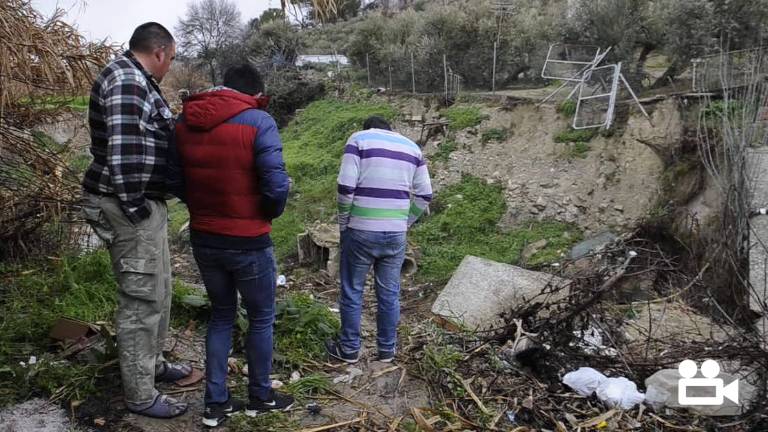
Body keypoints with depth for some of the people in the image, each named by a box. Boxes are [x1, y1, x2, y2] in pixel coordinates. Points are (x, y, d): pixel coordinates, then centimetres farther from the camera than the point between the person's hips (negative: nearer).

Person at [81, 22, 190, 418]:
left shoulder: (136, 80, 17)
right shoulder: (126, 79, -17)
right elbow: (122, 146, -25)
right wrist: (133, 204, -22)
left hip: (145, 203, 11)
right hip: (129, 207, -11)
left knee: (157, 291, 21)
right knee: (141, 299, -2)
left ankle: (152, 363, 39)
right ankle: (140, 396, 12)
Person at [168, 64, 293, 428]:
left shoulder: (185, 121, 4)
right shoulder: (258, 122, -14)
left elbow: (175, 181, 8)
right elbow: (276, 186, -20)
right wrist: (270, 214, -1)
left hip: (203, 240, 5)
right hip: (248, 243, -5)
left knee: (221, 315, 21)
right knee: (261, 318, 16)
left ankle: (216, 403, 25)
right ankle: (260, 397, 31)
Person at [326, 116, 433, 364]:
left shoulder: (358, 139, 1)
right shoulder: (412, 147, 13)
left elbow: (346, 187, -10)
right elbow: (424, 196, 8)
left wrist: (343, 224, 1)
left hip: (361, 231, -3)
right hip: (396, 233, 3)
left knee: (352, 292, 11)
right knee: (389, 294, 14)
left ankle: (350, 349, 22)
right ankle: (387, 349, 26)